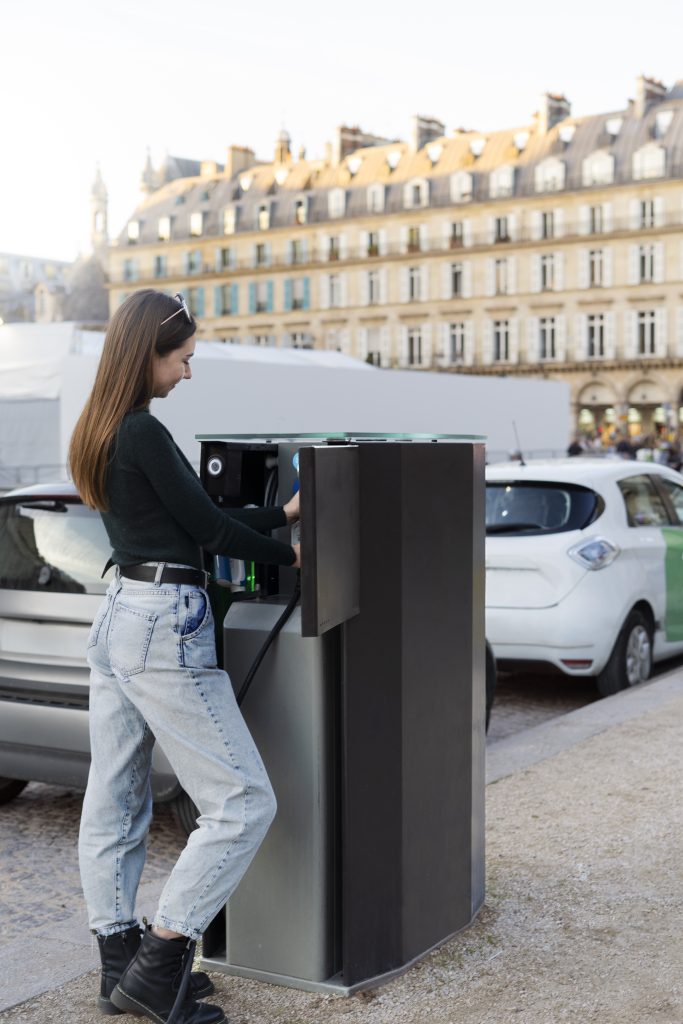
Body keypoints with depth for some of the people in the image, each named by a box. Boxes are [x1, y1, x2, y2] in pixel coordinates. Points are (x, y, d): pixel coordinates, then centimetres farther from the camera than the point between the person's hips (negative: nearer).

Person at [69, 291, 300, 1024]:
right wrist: (290, 555, 5)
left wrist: (283, 513, 19)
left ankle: (121, 965, 23)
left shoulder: (99, 434, 13)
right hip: (163, 629, -10)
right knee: (242, 801, -2)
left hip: (115, 620, 10)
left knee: (113, 805, 13)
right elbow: (206, 528, -11)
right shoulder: (144, 435, -17)